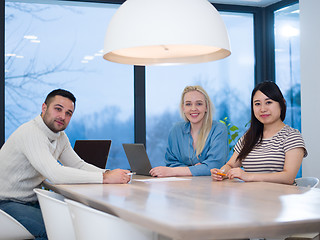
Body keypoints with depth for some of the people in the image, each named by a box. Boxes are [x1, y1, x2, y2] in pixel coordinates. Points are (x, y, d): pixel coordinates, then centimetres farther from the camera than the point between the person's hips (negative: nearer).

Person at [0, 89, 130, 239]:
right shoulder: (31, 133, -24)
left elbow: (78, 165, 7)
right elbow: (54, 173, -34)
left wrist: (107, 173, -15)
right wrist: (105, 178, -33)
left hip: (32, 202, 9)